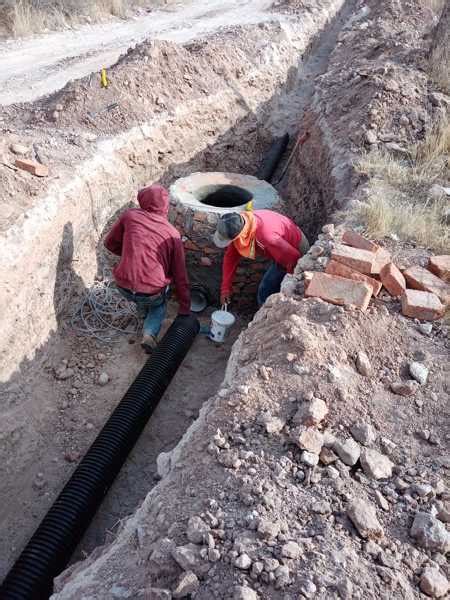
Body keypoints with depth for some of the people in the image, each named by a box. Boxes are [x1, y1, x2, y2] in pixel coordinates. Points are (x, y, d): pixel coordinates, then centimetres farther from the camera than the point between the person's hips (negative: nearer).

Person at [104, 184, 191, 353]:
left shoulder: (130, 215, 1)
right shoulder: (173, 234, 2)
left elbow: (110, 243, 12)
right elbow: (180, 275, 5)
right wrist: (185, 308, 14)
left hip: (124, 288, 2)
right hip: (152, 293, -1)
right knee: (159, 308, 31)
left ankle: (144, 312, 49)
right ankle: (150, 334, 6)